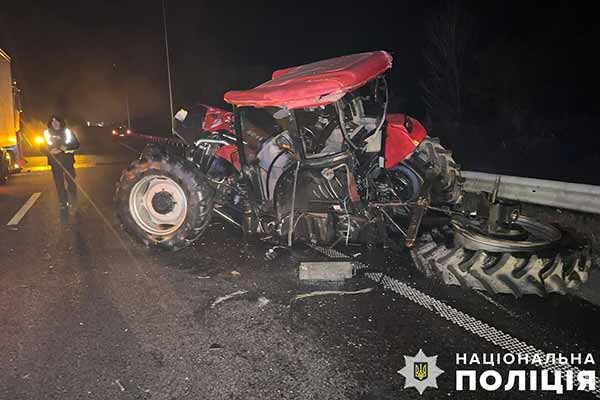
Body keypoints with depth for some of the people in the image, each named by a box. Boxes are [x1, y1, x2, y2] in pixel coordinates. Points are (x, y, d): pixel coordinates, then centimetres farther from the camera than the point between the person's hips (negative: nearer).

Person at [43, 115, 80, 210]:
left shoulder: (67, 132, 4)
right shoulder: (48, 134, 9)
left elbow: (76, 144, 1)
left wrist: (66, 147, -15)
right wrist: (51, 151, -13)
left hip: (68, 161, -2)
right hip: (55, 162, 2)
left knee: (71, 182, -4)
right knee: (59, 184, 4)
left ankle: (73, 202, 7)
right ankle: (63, 203, 13)